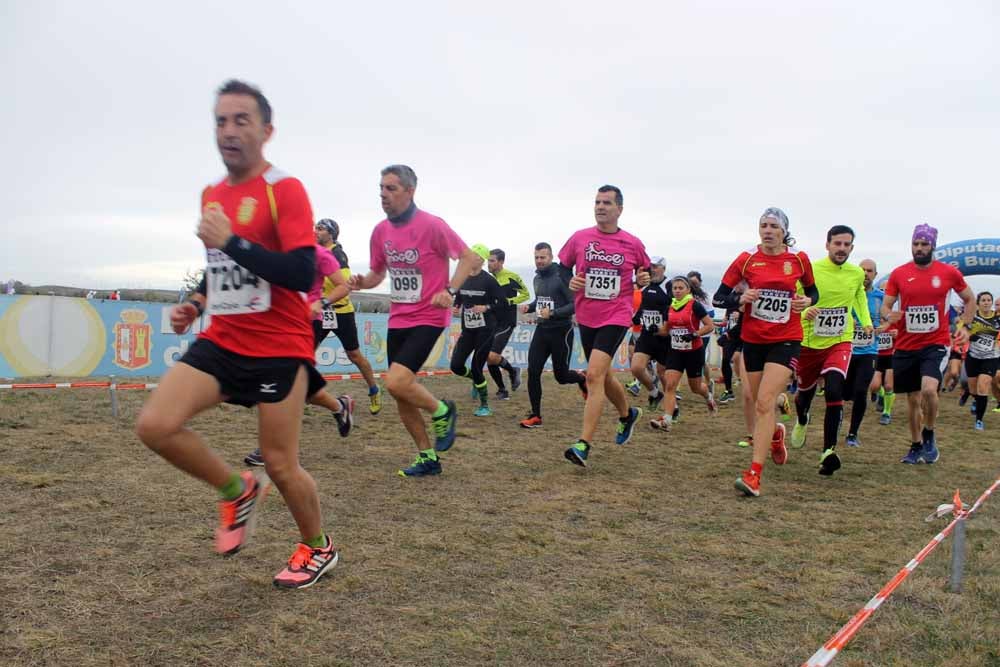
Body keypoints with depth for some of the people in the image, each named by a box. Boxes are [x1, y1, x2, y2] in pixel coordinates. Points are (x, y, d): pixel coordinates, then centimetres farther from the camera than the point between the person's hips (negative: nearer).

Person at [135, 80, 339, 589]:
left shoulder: (285, 189, -12)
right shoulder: (211, 195, 11)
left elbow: (302, 275, -22)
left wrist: (231, 240, -23)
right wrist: (194, 304, 10)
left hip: (279, 348, -6)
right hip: (221, 341, 7)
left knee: (280, 465, 0)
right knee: (154, 425, -12)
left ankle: (319, 548, 28)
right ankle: (237, 490, 14)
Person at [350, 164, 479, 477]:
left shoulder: (431, 225, -13)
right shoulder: (380, 230, 5)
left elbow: (469, 257, -8)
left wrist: (450, 290, -20)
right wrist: (362, 282, -5)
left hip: (428, 318, -7)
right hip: (397, 320, 7)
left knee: (396, 382, -22)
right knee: (401, 396, 8)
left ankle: (442, 411, 8)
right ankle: (428, 458, 24)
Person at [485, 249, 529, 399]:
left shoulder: (511, 277, -10)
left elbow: (525, 294, -4)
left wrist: (508, 301, -15)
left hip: (506, 323, -6)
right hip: (492, 323, 7)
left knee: (492, 356, -18)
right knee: (489, 359, 4)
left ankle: (513, 371, 11)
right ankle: (502, 390, 21)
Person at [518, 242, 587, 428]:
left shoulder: (562, 276, -15)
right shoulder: (537, 278, 8)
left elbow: (575, 304, -18)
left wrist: (553, 313, -27)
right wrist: (529, 307, 4)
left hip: (561, 331, -6)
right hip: (542, 329, 6)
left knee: (561, 376, 6)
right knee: (533, 372, -5)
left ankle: (581, 378, 41)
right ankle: (535, 416, 5)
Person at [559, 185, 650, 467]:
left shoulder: (633, 244, -2)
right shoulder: (579, 238, 1)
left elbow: (644, 273, 13)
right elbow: (561, 269, 10)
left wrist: (644, 280, -9)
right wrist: (569, 282, -10)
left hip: (616, 318, -4)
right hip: (586, 318, 4)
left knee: (594, 375, -18)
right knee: (602, 376, 17)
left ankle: (584, 444, -15)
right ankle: (627, 414, 47)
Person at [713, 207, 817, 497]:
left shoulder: (799, 259, -1)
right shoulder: (747, 259, -3)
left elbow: (813, 291, 15)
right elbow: (718, 298, -2)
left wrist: (807, 301, -7)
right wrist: (741, 298, -21)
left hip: (786, 339, -2)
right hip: (753, 339, 2)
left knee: (764, 402, -16)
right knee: (759, 402, 13)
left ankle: (754, 474, -15)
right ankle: (775, 433, 50)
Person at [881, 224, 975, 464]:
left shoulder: (949, 272, -1)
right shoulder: (898, 273, 0)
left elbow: (970, 300, 14)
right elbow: (886, 305, 4)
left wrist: (964, 325, 0)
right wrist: (889, 314, -19)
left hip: (936, 344, -2)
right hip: (905, 347, 2)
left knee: (928, 389, -23)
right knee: (912, 399, 11)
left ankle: (929, 436, 3)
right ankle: (916, 446, 29)